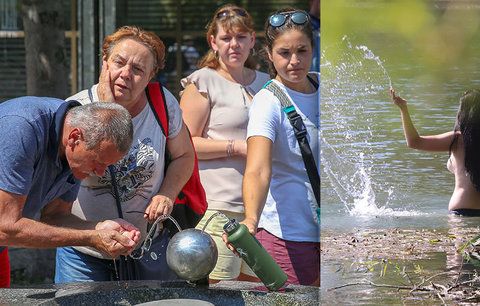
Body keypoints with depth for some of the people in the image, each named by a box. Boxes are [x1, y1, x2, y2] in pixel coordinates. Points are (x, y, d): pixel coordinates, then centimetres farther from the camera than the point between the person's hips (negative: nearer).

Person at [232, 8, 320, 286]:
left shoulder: (321, 85, 6)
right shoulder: (268, 102, -14)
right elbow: (258, 171, -29)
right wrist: (252, 220, -47)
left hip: (327, 230, 6)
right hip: (287, 233, -6)